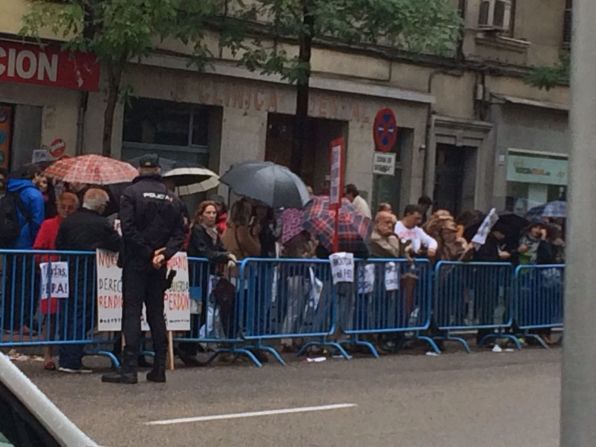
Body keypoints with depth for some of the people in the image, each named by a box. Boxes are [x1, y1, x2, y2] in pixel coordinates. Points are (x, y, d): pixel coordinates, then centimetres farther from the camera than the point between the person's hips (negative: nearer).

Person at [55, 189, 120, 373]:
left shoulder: (68, 221, 3)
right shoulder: (102, 224, -8)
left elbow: (59, 245, 6)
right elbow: (118, 246, -3)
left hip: (68, 274, 5)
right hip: (89, 274, -4)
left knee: (69, 315, 13)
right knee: (82, 318, 0)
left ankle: (66, 359, 16)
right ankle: (71, 361, -3)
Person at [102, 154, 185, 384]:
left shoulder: (131, 193, -5)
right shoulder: (170, 197, 9)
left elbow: (128, 229, -15)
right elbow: (179, 232, 4)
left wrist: (148, 253, -10)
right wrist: (164, 253, -6)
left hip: (135, 262, -4)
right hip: (159, 266, 5)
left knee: (132, 311, -5)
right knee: (156, 313, 11)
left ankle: (129, 368, -10)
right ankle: (159, 368, 12)